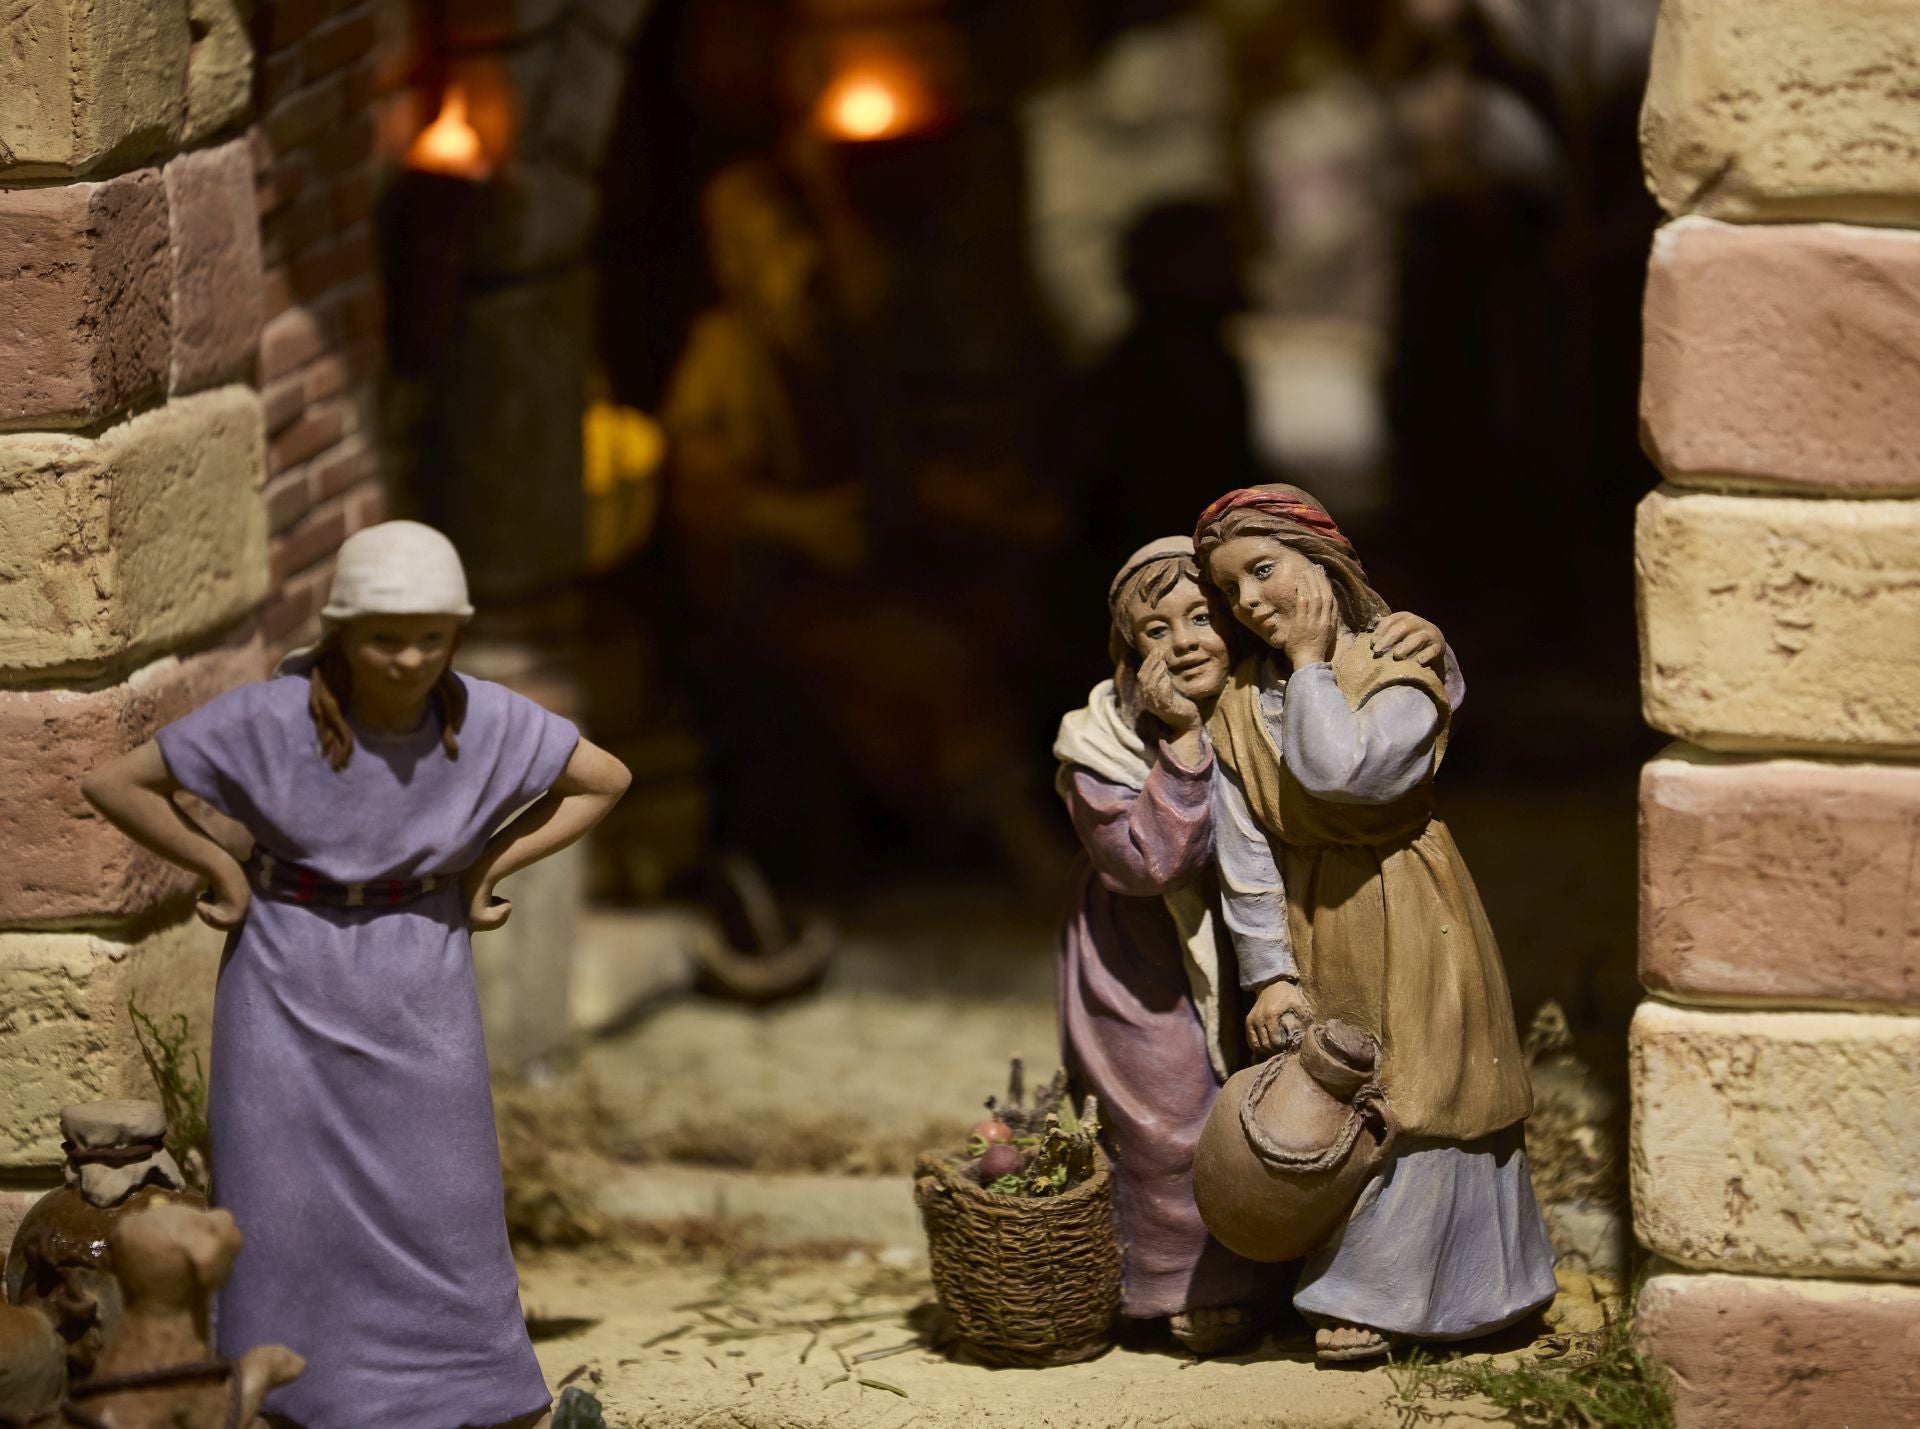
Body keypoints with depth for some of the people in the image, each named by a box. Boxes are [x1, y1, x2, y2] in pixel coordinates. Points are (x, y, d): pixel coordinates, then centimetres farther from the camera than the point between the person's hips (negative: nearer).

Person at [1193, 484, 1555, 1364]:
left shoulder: (1403, 674, -13)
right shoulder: (1240, 704, -1)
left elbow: (1337, 770, -31)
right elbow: (1246, 847, -3)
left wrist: (1310, 663, -19)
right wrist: (1270, 970, -9)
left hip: (1404, 918, -4)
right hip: (1309, 925, 4)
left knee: (1411, 1100, -2)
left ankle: (1369, 1292, 6)